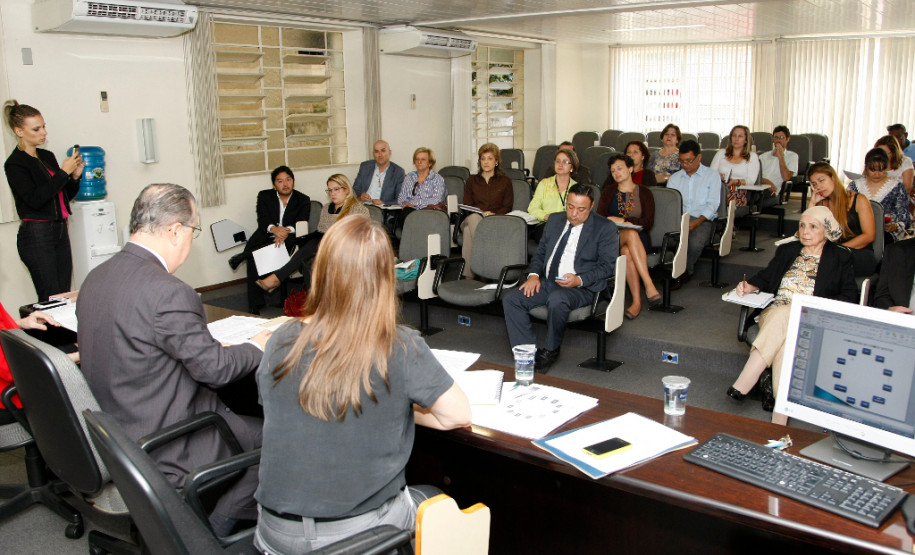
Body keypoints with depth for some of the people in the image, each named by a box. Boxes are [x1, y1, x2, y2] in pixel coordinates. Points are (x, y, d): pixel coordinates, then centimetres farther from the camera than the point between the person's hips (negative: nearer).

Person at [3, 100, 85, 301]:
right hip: (36, 236, -7)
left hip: (60, 231, 7)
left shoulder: (47, 157, 14)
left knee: (64, 296, 3)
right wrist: (63, 172, -16)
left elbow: (64, 196, 20)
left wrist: (75, 176, 1)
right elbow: (35, 199, -18)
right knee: (51, 300, -9)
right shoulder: (15, 164, -6)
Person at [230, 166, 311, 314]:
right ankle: (254, 307, -24)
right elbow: (262, 220, -7)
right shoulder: (264, 196, 9)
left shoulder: (303, 200, 7)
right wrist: (274, 228, -31)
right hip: (266, 238, 1)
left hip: (289, 240, -1)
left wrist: (287, 231, -30)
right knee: (254, 258, -28)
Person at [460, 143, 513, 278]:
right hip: (474, 219, 2)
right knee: (474, 218, -40)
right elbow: (467, 206, 16)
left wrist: (494, 215, -11)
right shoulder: (471, 181, 26)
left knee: (468, 231, -37)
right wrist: (481, 213, -6)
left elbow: (507, 207, 10)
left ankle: (468, 275, -45)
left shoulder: (505, 181, 20)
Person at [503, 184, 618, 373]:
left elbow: (607, 265, -4)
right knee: (510, 300, -17)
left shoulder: (605, 228, 1)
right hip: (547, 282, 6)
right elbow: (540, 253, 22)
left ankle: (550, 350, -14)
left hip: (581, 287, -6)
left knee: (556, 300, -39)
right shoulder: (554, 222, 19)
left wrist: (579, 280, -19)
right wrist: (533, 274, 1)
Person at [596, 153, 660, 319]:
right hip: (613, 238, 0)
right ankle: (649, 285, -49)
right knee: (631, 234, -38)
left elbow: (648, 222, 0)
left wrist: (623, 221, -13)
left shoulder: (644, 192, 12)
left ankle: (637, 302, -43)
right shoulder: (608, 191, 18)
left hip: (640, 239, 0)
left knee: (627, 252, -39)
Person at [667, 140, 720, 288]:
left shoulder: (712, 176, 10)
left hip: (702, 220, -2)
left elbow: (712, 205, 0)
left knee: (695, 242, -36)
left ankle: (684, 270, -5)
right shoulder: (675, 178, 22)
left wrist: (696, 222, -16)